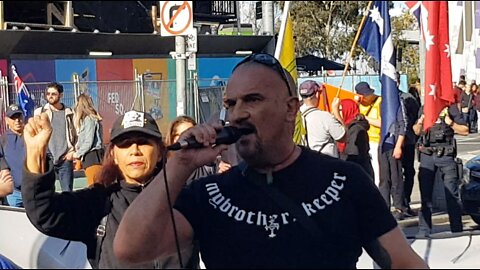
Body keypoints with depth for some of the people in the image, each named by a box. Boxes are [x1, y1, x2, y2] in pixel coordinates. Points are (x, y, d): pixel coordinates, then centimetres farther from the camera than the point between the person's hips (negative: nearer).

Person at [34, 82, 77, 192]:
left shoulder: (68, 113, 9)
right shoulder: (40, 112, 4)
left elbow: (75, 134, 13)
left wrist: (72, 151, 1)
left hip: (65, 159, 1)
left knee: (67, 190, 3)